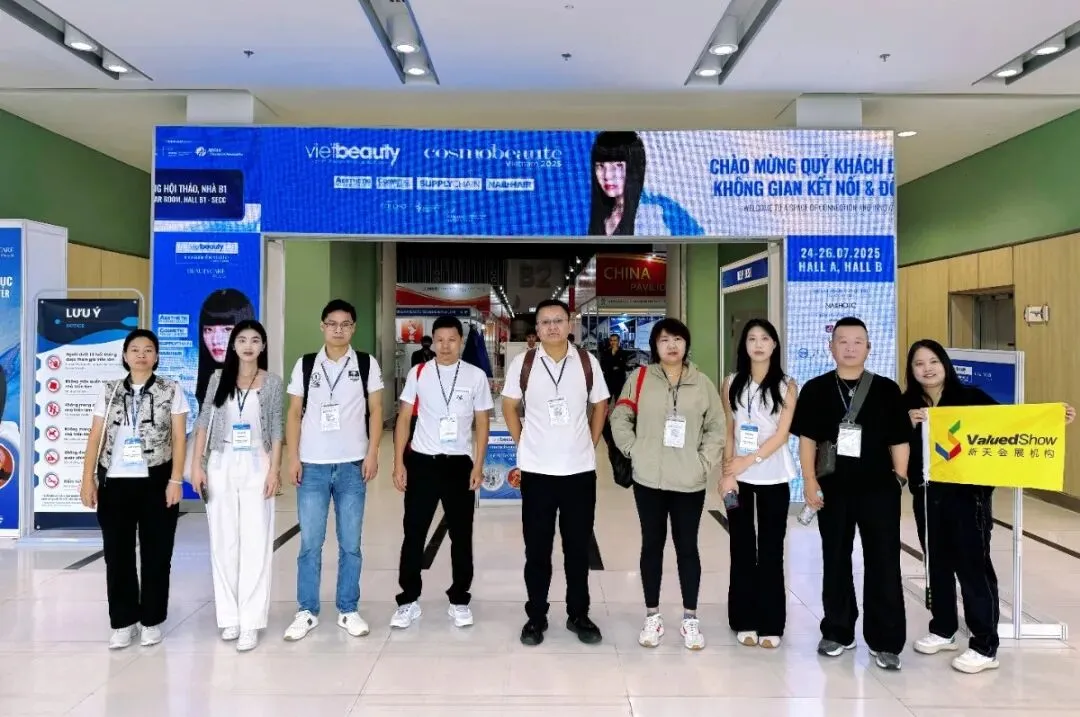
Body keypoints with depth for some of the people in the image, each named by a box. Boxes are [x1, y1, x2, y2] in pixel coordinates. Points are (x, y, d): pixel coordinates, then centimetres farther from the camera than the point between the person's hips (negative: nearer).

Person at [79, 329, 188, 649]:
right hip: (114, 482, 2)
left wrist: (176, 480, -9)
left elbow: (179, 438, -2)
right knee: (117, 553, 7)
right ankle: (123, 622, 19)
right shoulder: (109, 391, 8)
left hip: (156, 482, -2)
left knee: (156, 553, 5)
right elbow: (96, 437, 7)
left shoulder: (171, 391, 1)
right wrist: (88, 478, 0)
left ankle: (151, 621, 17)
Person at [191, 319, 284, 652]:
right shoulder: (218, 379, 6)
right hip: (221, 466, 2)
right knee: (223, 543, 7)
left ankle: (250, 622, 2)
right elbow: (204, 423, 6)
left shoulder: (273, 383, 1)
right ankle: (229, 617, 18)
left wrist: (274, 470, -6)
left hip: (256, 467, -2)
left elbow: (276, 429, 1)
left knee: (255, 544, -3)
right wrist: (197, 465, 0)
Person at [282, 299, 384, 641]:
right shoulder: (305, 364, 5)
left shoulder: (367, 364, 3)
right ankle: (307, 612, 15)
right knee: (309, 543, 5)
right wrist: (293, 457, -1)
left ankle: (348, 611, 17)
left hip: (352, 465, 0)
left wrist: (372, 454, -5)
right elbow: (294, 414, 6)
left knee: (350, 543, 7)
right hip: (312, 466, 1)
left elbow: (376, 411, 3)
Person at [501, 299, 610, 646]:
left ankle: (579, 615, 26)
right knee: (537, 548, 8)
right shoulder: (523, 363, -3)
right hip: (536, 470, -1)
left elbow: (600, 406, 10)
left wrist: (589, 445, 5)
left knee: (578, 547, 11)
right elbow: (509, 406, 7)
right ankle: (536, 617, 22)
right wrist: (524, 445, 2)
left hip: (580, 469, 1)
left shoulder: (588, 362, -1)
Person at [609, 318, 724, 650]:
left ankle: (690, 618, 22)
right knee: (652, 545, 10)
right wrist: (634, 451, -6)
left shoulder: (702, 383, 3)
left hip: (690, 483, 1)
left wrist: (705, 462, -3)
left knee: (687, 547, 9)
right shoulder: (641, 378, 0)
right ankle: (652, 616, 23)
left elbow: (716, 428, 6)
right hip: (649, 480, 0)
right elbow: (619, 418, 2)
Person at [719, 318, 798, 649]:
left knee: (771, 551, 4)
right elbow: (727, 432, 3)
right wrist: (728, 471, -8)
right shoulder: (732, 383, 5)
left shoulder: (786, 386, 0)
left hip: (773, 478, -1)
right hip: (739, 477, 1)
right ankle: (745, 621, 16)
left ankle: (771, 624, 14)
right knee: (742, 549, 7)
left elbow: (782, 434, -8)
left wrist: (748, 460, -16)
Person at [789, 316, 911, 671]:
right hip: (833, 488, 1)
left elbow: (899, 440, 4)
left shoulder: (887, 390, 1)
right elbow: (807, 439, 1)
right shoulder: (816, 389, 2)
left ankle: (886, 642, 14)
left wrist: (900, 478, -3)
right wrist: (810, 483, -4)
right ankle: (838, 632, 26)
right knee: (835, 562, 12)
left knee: (883, 565, 3)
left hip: (879, 488, -1)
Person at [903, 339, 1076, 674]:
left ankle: (985, 647, 8)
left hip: (968, 493, -3)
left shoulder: (970, 396, -3)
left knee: (973, 565, 0)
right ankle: (943, 630, 29)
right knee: (937, 563, 14)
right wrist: (910, 425, -20)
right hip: (927, 494, 4)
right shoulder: (907, 405, 3)